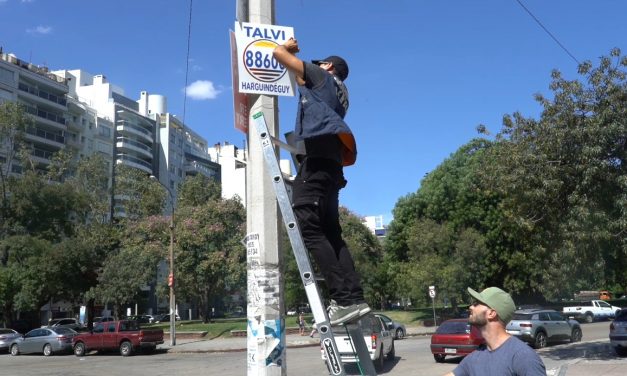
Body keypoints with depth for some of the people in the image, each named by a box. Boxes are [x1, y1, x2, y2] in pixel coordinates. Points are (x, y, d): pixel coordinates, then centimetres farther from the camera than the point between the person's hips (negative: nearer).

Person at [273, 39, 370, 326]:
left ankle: (344, 299, -25)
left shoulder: (322, 76, 12)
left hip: (316, 159, -9)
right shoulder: (338, 93, 32)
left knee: (309, 228, -17)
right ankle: (354, 298, -4)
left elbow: (279, 53, 10)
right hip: (330, 164, 9)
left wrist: (287, 46, 31)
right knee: (331, 233, 5)